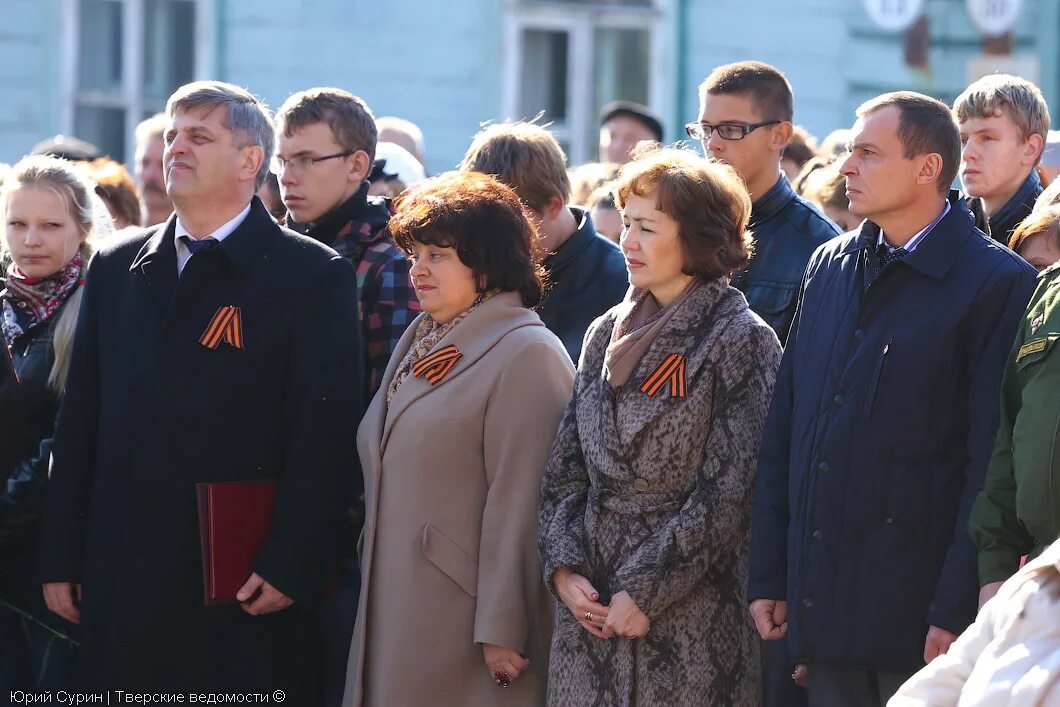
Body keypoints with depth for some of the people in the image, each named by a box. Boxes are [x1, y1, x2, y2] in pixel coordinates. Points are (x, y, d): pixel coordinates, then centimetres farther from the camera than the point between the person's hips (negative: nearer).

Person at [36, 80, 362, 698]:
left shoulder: (315, 277, -2)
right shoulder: (116, 270, 14)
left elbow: (326, 434, -7)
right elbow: (80, 422, 14)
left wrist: (290, 569, -14)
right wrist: (61, 561, 9)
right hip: (121, 584, 5)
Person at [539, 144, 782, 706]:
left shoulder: (739, 340, -6)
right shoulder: (607, 334, 13)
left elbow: (727, 494, -12)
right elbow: (565, 470, 13)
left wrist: (644, 592, -14)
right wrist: (564, 569, -3)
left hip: (690, 614, -5)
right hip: (589, 604, 5)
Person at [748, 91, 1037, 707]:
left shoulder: (998, 284, -7)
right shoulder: (831, 268, 13)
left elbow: (991, 465, -12)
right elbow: (783, 432, 15)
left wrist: (956, 610, -16)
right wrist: (769, 575, 9)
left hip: (917, 610, -6)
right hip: (825, 606, 6)